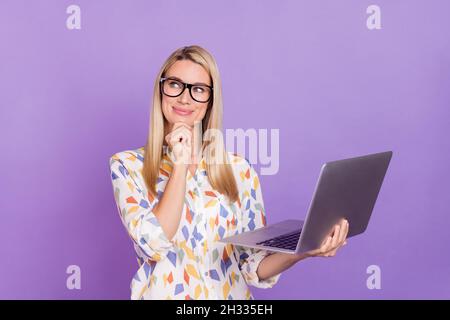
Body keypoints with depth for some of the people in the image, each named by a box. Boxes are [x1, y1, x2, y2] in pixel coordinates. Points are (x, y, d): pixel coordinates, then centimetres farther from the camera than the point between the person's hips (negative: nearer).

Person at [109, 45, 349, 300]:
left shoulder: (239, 170, 3)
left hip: (230, 294, 1)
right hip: (161, 293, 0)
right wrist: (181, 164, -12)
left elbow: (253, 266, 3)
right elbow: (153, 244, -12)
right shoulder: (127, 165, 0)